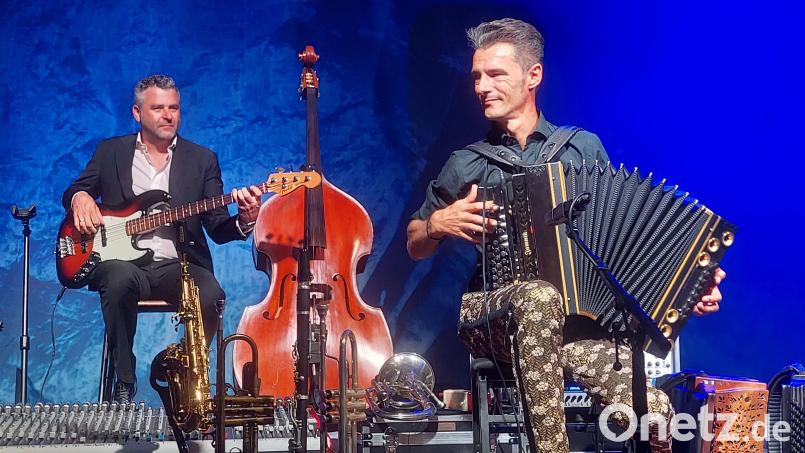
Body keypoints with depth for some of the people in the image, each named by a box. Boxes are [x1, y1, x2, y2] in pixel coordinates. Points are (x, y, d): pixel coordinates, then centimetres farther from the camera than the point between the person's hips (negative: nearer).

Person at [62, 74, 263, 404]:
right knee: (119, 278, -37)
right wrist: (80, 198, -6)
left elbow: (216, 229, 7)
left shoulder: (202, 159, 12)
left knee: (211, 296, -32)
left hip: (178, 265, 0)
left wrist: (243, 221, -16)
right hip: (123, 261, 0)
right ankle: (124, 383, -20)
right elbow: (73, 192, 19)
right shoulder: (110, 151, 14)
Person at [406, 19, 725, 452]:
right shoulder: (467, 165, 11)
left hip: (575, 317, 0)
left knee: (653, 412, -29)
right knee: (540, 297, -39)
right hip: (492, 311, 0)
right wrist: (438, 223, 0)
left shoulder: (584, 148, 10)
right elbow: (415, 247, 21)